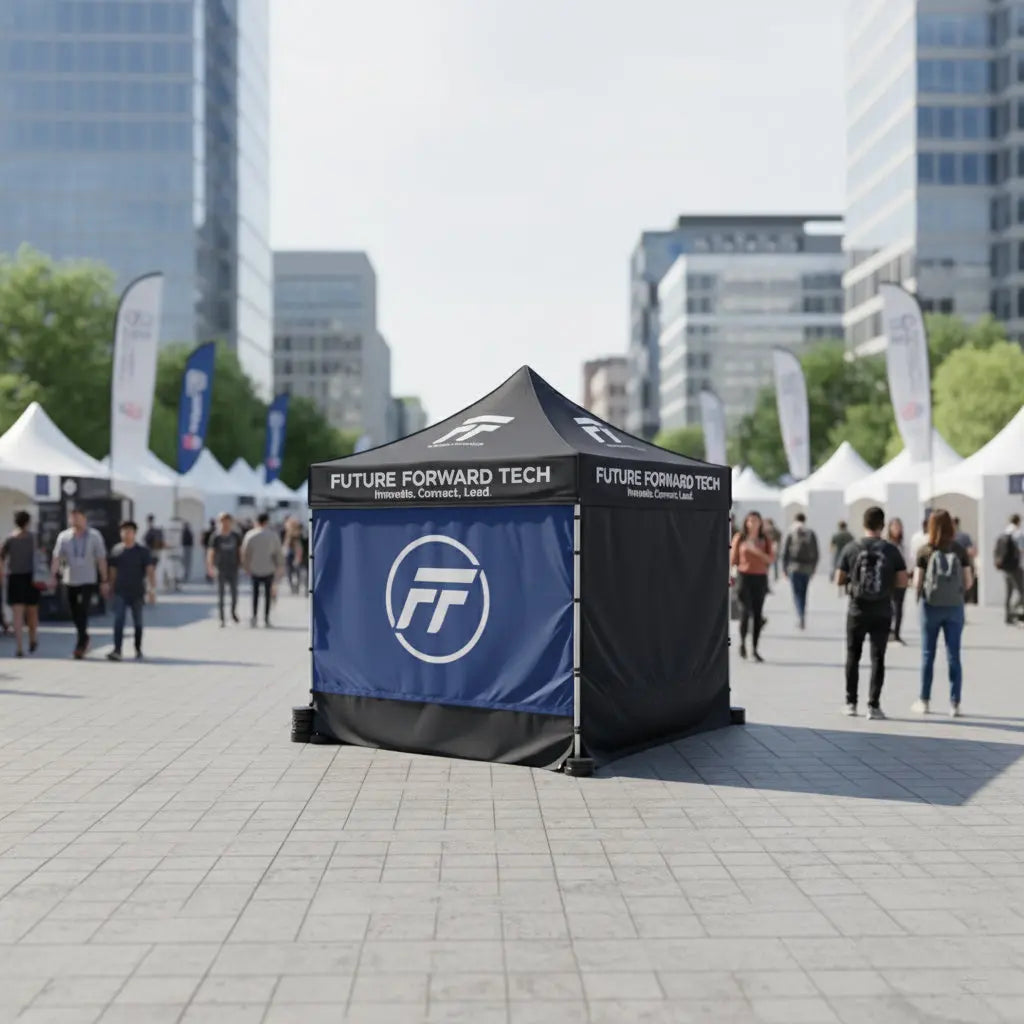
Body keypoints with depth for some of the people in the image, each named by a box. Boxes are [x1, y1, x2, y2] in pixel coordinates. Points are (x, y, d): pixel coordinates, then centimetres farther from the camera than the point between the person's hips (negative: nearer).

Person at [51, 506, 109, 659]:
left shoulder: (94, 536, -3)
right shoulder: (64, 536, 1)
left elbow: (101, 559, -1)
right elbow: (57, 558, -5)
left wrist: (104, 581, -3)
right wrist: (53, 576, -19)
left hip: (88, 580, -3)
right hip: (70, 581, 3)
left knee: (83, 612, -13)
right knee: (75, 614, 12)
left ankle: (80, 645, -11)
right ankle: (84, 639, 33)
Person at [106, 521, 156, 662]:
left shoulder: (143, 551, -4)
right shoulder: (115, 550, 4)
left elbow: (150, 570, -9)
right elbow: (113, 571, 12)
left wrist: (152, 589, -17)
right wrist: (111, 587, 14)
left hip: (137, 592, -1)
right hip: (120, 592, 1)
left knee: (137, 622, 9)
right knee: (118, 621, -11)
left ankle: (138, 650, 22)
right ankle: (117, 651, -17)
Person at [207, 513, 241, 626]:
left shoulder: (235, 536, 1)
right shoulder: (216, 538, -7)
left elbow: (240, 551, 8)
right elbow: (210, 553, -11)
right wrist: (210, 568, -22)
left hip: (233, 569, 2)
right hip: (221, 570, -2)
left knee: (234, 592, 5)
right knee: (220, 594, 0)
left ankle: (233, 612, 32)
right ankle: (221, 619, 7)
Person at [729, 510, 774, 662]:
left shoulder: (765, 539, 7)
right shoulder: (739, 538, 3)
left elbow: (771, 559, 0)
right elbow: (733, 559, 6)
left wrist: (758, 552, -15)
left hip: (760, 578, 2)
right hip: (744, 577, -2)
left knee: (758, 614, 2)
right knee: (745, 610, -12)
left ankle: (755, 648, 9)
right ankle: (742, 641, 11)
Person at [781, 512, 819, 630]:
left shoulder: (791, 533, -2)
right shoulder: (812, 534, 4)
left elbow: (785, 552, -3)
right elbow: (816, 553, 4)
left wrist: (784, 567, 5)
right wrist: (813, 568, 13)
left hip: (794, 567, -3)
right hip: (807, 568, 3)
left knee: (797, 593, -1)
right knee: (804, 593, 14)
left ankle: (801, 617, -19)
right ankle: (802, 618, 18)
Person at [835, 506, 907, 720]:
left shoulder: (851, 548, -5)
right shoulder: (891, 550, -5)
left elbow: (839, 580, -3)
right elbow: (902, 581, -4)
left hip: (857, 611, 0)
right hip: (882, 613, 0)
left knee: (853, 657, 12)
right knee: (877, 658, 5)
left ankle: (851, 704, 17)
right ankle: (874, 705, 1)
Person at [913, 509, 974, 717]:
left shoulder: (925, 551, -7)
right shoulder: (960, 550, -3)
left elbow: (917, 583, -7)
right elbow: (968, 582, -3)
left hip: (931, 606, -1)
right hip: (954, 607, 1)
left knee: (927, 655, 10)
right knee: (954, 656, 6)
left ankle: (924, 701, 17)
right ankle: (954, 704, 7)